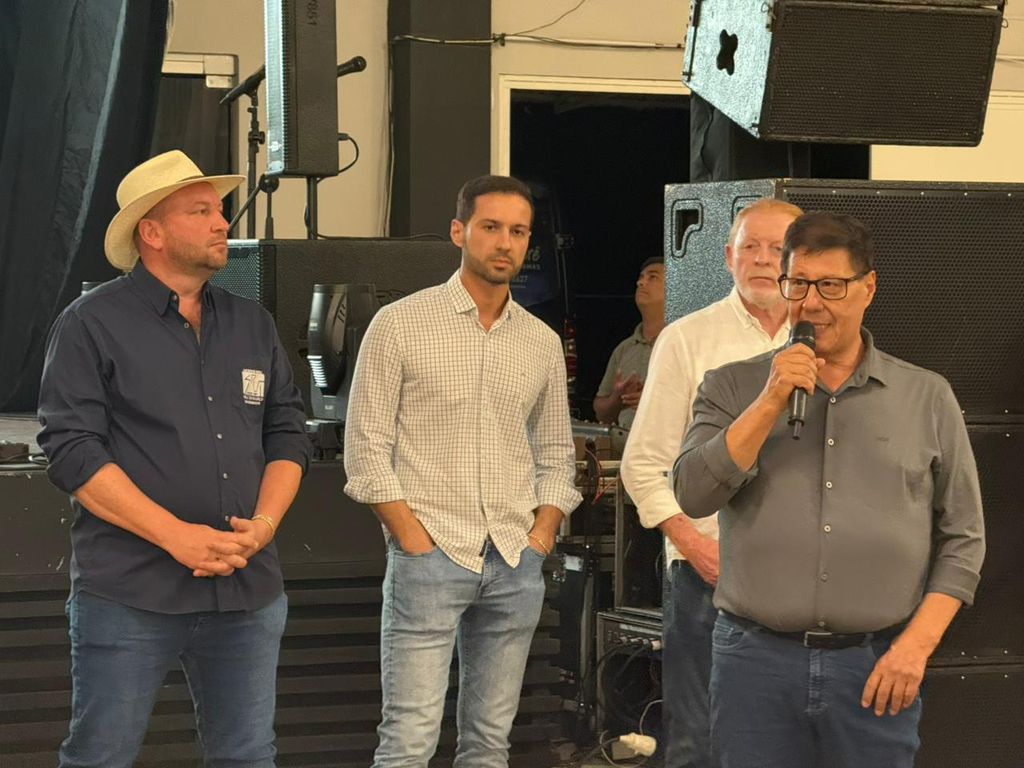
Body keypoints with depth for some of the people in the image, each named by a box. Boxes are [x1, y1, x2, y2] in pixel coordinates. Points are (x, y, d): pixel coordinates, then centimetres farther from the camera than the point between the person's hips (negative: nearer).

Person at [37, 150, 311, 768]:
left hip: (248, 592, 5)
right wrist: (176, 535, -16)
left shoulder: (253, 325, 15)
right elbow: (72, 450, -10)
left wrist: (265, 522, -5)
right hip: (130, 595, -5)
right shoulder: (92, 324, -2)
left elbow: (290, 433, 15)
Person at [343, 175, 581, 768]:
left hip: (516, 565, 5)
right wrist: (416, 541, -10)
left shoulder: (543, 343, 12)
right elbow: (367, 447, -4)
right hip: (430, 557, -4)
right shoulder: (400, 325, -2)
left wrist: (540, 538, 5)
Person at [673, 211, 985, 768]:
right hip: (756, 660, 0)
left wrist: (917, 644, -5)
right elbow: (693, 495, -6)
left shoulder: (927, 399, 6)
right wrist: (771, 403, -12)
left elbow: (962, 540, 6)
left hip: (877, 669, 0)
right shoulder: (733, 389, 7)